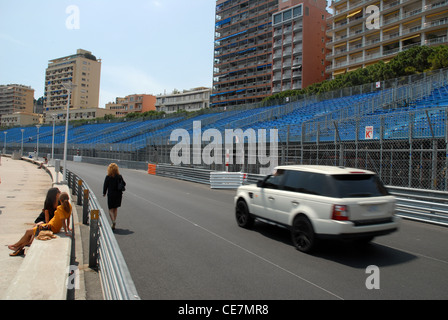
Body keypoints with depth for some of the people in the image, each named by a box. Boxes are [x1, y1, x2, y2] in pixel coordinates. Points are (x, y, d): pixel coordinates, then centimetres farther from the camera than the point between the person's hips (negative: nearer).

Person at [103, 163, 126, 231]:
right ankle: (114, 223, 19)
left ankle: (113, 221, -15)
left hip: (111, 194, -3)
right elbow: (124, 184, 3)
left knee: (111, 209, 6)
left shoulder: (108, 177, -10)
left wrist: (104, 193, 7)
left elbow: (105, 185, -6)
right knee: (116, 208, 16)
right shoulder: (120, 176, -4)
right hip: (119, 194, 3)